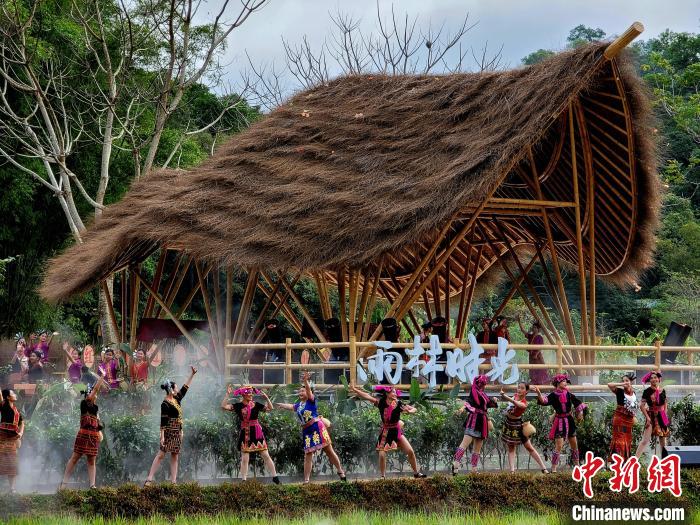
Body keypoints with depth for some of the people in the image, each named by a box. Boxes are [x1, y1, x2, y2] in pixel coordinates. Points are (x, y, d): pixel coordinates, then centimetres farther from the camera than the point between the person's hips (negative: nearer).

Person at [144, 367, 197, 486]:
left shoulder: (176, 399, 11)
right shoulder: (165, 404, -14)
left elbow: (185, 388, 22)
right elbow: (163, 421, -17)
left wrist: (192, 375, 23)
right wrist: (162, 436, -21)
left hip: (177, 433, 9)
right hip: (169, 433, -9)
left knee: (175, 457, 6)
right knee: (161, 454, -10)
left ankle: (173, 481, 6)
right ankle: (149, 479, -10)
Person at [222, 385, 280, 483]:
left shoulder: (255, 404, 4)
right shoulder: (238, 406, -2)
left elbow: (270, 408, 4)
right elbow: (224, 406, -11)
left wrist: (266, 397, -6)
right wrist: (227, 394, -15)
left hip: (257, 433, 1)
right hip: (245, 434, -1)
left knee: (266, 455, 2)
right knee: (245, 459, 1)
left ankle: (275, 477, 8)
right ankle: (244, 480, 7)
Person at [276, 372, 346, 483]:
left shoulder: (311, 400, -3)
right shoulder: (298, 405, 15)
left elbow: (309, 391, -22)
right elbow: (289, 406, 34)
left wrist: (305, 381, -39)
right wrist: (279, 405, 47)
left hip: (317, 428, -6)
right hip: (306, 431, 6)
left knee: (329, 451, 0)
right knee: (307, 456, 4)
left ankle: (340, 471, 13)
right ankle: (306, 480, 5)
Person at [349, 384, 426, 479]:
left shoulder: (399, 404, -6)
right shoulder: (381, 403, -8)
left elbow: (414, 409, -2)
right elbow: (367, 396, -12)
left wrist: (409, 411, -24)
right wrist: (354, 390, -18)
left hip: (397, 432, 2)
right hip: (385, 433, -2)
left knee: (410, 451, -1)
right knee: (382, 454, -11)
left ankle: (416, 473, 15)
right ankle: (382, 476, 7)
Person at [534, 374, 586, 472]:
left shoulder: (568, 394, 4)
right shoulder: (553, 395, -10)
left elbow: (578, 403, 16)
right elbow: (544, 401, -28)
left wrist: (580, 413, 10)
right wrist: (539, 393, -44)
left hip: (569, 420, 6)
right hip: (559, 421, -6)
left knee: (574, 445, 15)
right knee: (559, 446, -13)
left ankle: (577, 465, 30)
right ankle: (553, 468, -7)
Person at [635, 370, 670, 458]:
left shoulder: (662, 391, 5)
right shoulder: (647, 391, -8)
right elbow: (642, 406, -8)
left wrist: (665, 415, 4)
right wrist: (647, 418, -12)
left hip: (661, 417, 4)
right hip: (651, 417, -4)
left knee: (663, 440, 10)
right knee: (645, 440, -12)